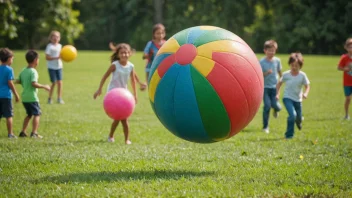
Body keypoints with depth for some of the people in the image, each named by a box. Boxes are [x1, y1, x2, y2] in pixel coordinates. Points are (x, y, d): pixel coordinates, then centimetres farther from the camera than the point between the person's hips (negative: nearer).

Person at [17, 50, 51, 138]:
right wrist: (44, 86, -16)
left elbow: (17, 81, 11)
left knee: (29, 114, 21)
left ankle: (23, 132, 20)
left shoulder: (23, 71, 9)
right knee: (37, 114, -2)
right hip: (32, 97, -8)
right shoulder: (33, 72, -15)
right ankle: (34, 133, -12)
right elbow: (34, 84, -26)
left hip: (24, 97, 8)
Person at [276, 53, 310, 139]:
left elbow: (307, 86, -2)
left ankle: (298, 122, 57)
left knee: (299, 118, 15)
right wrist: (277, 93, -1)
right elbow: (279, 83, 7)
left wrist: (305, 93, -22)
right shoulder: (286, 74, -8)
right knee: (292, 114, -24)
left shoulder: (302, 75, -9)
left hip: (298, 99, 2)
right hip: (287, 98, -2)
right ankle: (289, 134, -10)